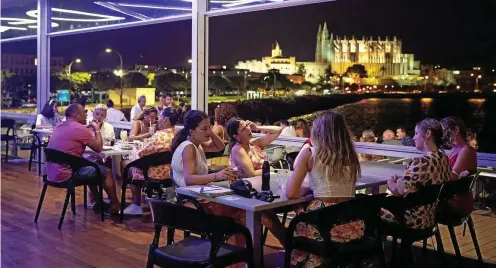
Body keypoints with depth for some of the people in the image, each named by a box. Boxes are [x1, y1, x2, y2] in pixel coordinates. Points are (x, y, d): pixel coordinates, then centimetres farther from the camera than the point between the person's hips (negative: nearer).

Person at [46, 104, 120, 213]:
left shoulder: (59, 126, 12)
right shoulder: (79, 128, -14)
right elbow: (99, 148, -6)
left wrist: (89, 130, 15)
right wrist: (97, 129, 8)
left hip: (52, 173, 9)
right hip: (65, 174, -9)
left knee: (91, 167, 29)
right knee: (106, 172, 5)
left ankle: (98, 202, 34)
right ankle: (115, 206, 17)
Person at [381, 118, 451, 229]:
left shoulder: (422, 162, -26)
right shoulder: (444, 159, 1)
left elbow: (396, 190, -21)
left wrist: (390, 183, 0)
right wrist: (402, 178, 6)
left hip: (414, 220, -9)